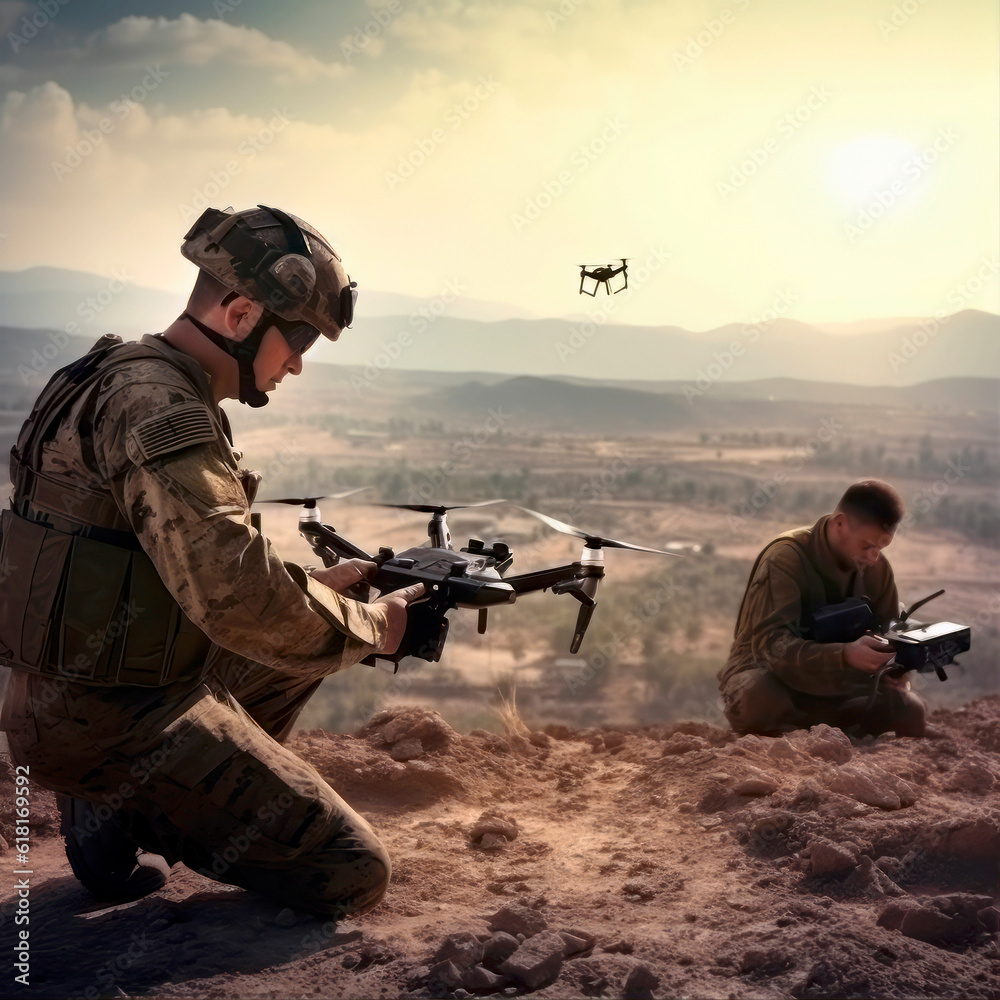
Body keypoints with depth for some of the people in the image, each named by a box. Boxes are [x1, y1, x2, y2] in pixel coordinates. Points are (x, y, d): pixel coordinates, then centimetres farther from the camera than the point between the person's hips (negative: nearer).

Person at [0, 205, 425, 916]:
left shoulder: (127, 378, 11)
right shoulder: (156, 407, -22)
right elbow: (237, 598, -31)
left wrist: (317, 584, 7)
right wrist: (370, 626, -15)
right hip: (113, 723, -10)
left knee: (295, 659, 30)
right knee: (355, 877, -9)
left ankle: (138, 800, 16)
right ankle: (122, 814, -1)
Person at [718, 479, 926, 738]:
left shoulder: (877, 568, 0)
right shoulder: (786, 558, -20)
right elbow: (770, 644, -31)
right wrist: (845, 655, -45)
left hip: (834, 686, 5)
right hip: (774, 680, -5)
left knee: (909, 709, -19)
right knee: (760, 700, -40)